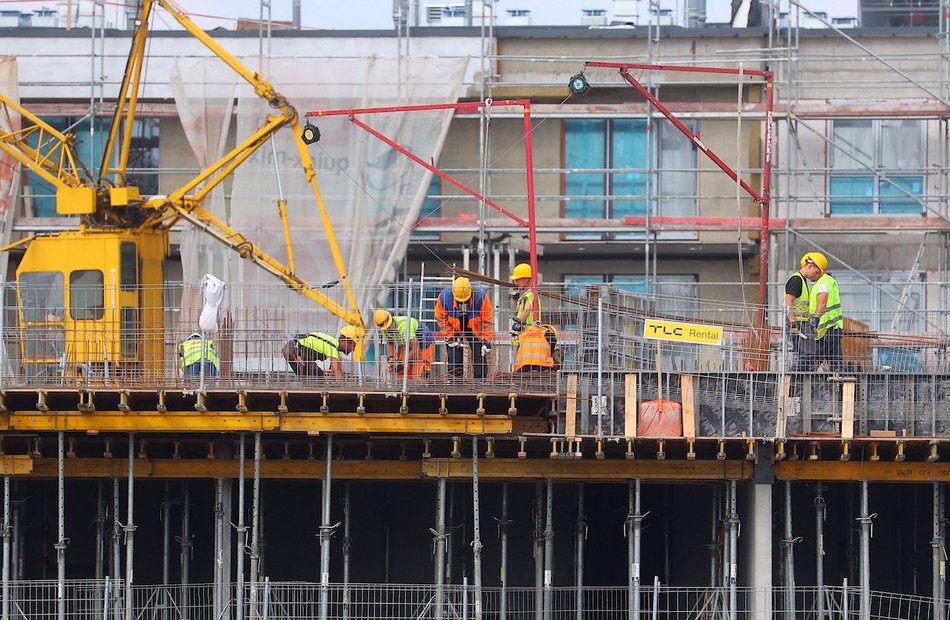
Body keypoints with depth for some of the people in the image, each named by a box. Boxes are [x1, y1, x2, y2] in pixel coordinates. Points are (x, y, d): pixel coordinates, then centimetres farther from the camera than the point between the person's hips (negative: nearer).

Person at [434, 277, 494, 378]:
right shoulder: (444, 297, -26)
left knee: (479, 359, -5)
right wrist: (450, 337, -15)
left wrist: (487, 340, -21)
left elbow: (488, 320, -17)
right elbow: (441, 318, -11)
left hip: (475, 330, 0)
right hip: (454, 331, 0)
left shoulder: (480, 296, -27)